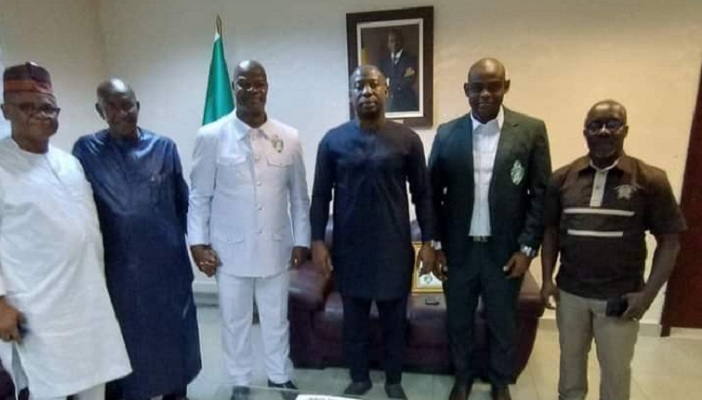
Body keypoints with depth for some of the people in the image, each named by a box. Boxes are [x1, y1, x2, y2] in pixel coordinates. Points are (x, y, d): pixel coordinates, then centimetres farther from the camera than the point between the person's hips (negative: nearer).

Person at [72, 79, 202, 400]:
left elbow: (183, 201, 3)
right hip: (118, 262, -1)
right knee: (124, 332, 16)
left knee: (173, 325, 15)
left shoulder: (164, 147, -3)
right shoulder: (86, 150, -4)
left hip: (166, 258, 1)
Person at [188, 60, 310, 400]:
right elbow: (199, 195, -3)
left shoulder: (289, 138, -1)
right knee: (235, 321, 15)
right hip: (230, 250, -1)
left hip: (275, 248, 2)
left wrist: (301, 240, 3)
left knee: (276, 320, 17)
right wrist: (198, 242, -7)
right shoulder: (211, 136, -6)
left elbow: (299, 195, 3)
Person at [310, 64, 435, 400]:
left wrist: (428, 241, -2)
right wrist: (317, 241, -4)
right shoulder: (333, 141, -2)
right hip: (349, 248, 1)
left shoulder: (407, 139, -2)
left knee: (394, 319, 14)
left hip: (394, 247, 0)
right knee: (354, 320, 15)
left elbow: (422, 194, 1)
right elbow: (320, 196, 1)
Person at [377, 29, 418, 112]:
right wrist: (401, 81, -9)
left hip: (408, 104, -3)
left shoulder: (411, 59, 0)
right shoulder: (383, 61, 13)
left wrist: (390, 82, -3)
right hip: (390, 105, 3)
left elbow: (409, 81, -10)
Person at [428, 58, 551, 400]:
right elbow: (433, 194, 2)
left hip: (505, 250, -1)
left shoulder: (531, 130, -4)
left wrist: (527, 248, -8)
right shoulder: (446, 134, -1)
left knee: (503, 323, 16)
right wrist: (436, 246, -1)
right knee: (459, 320, 17)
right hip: (458, 249, 1)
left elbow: (541, 194, -3)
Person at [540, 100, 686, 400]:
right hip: (570, 292, 2)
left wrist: (648, 294, -10)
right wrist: (547, 279, 0)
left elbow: (669, 241, -4)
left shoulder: (650, 180, -8)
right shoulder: (563, 178, -1)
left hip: (620, 297, -2)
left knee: (615, 369, 15)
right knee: (570, 359, 19)